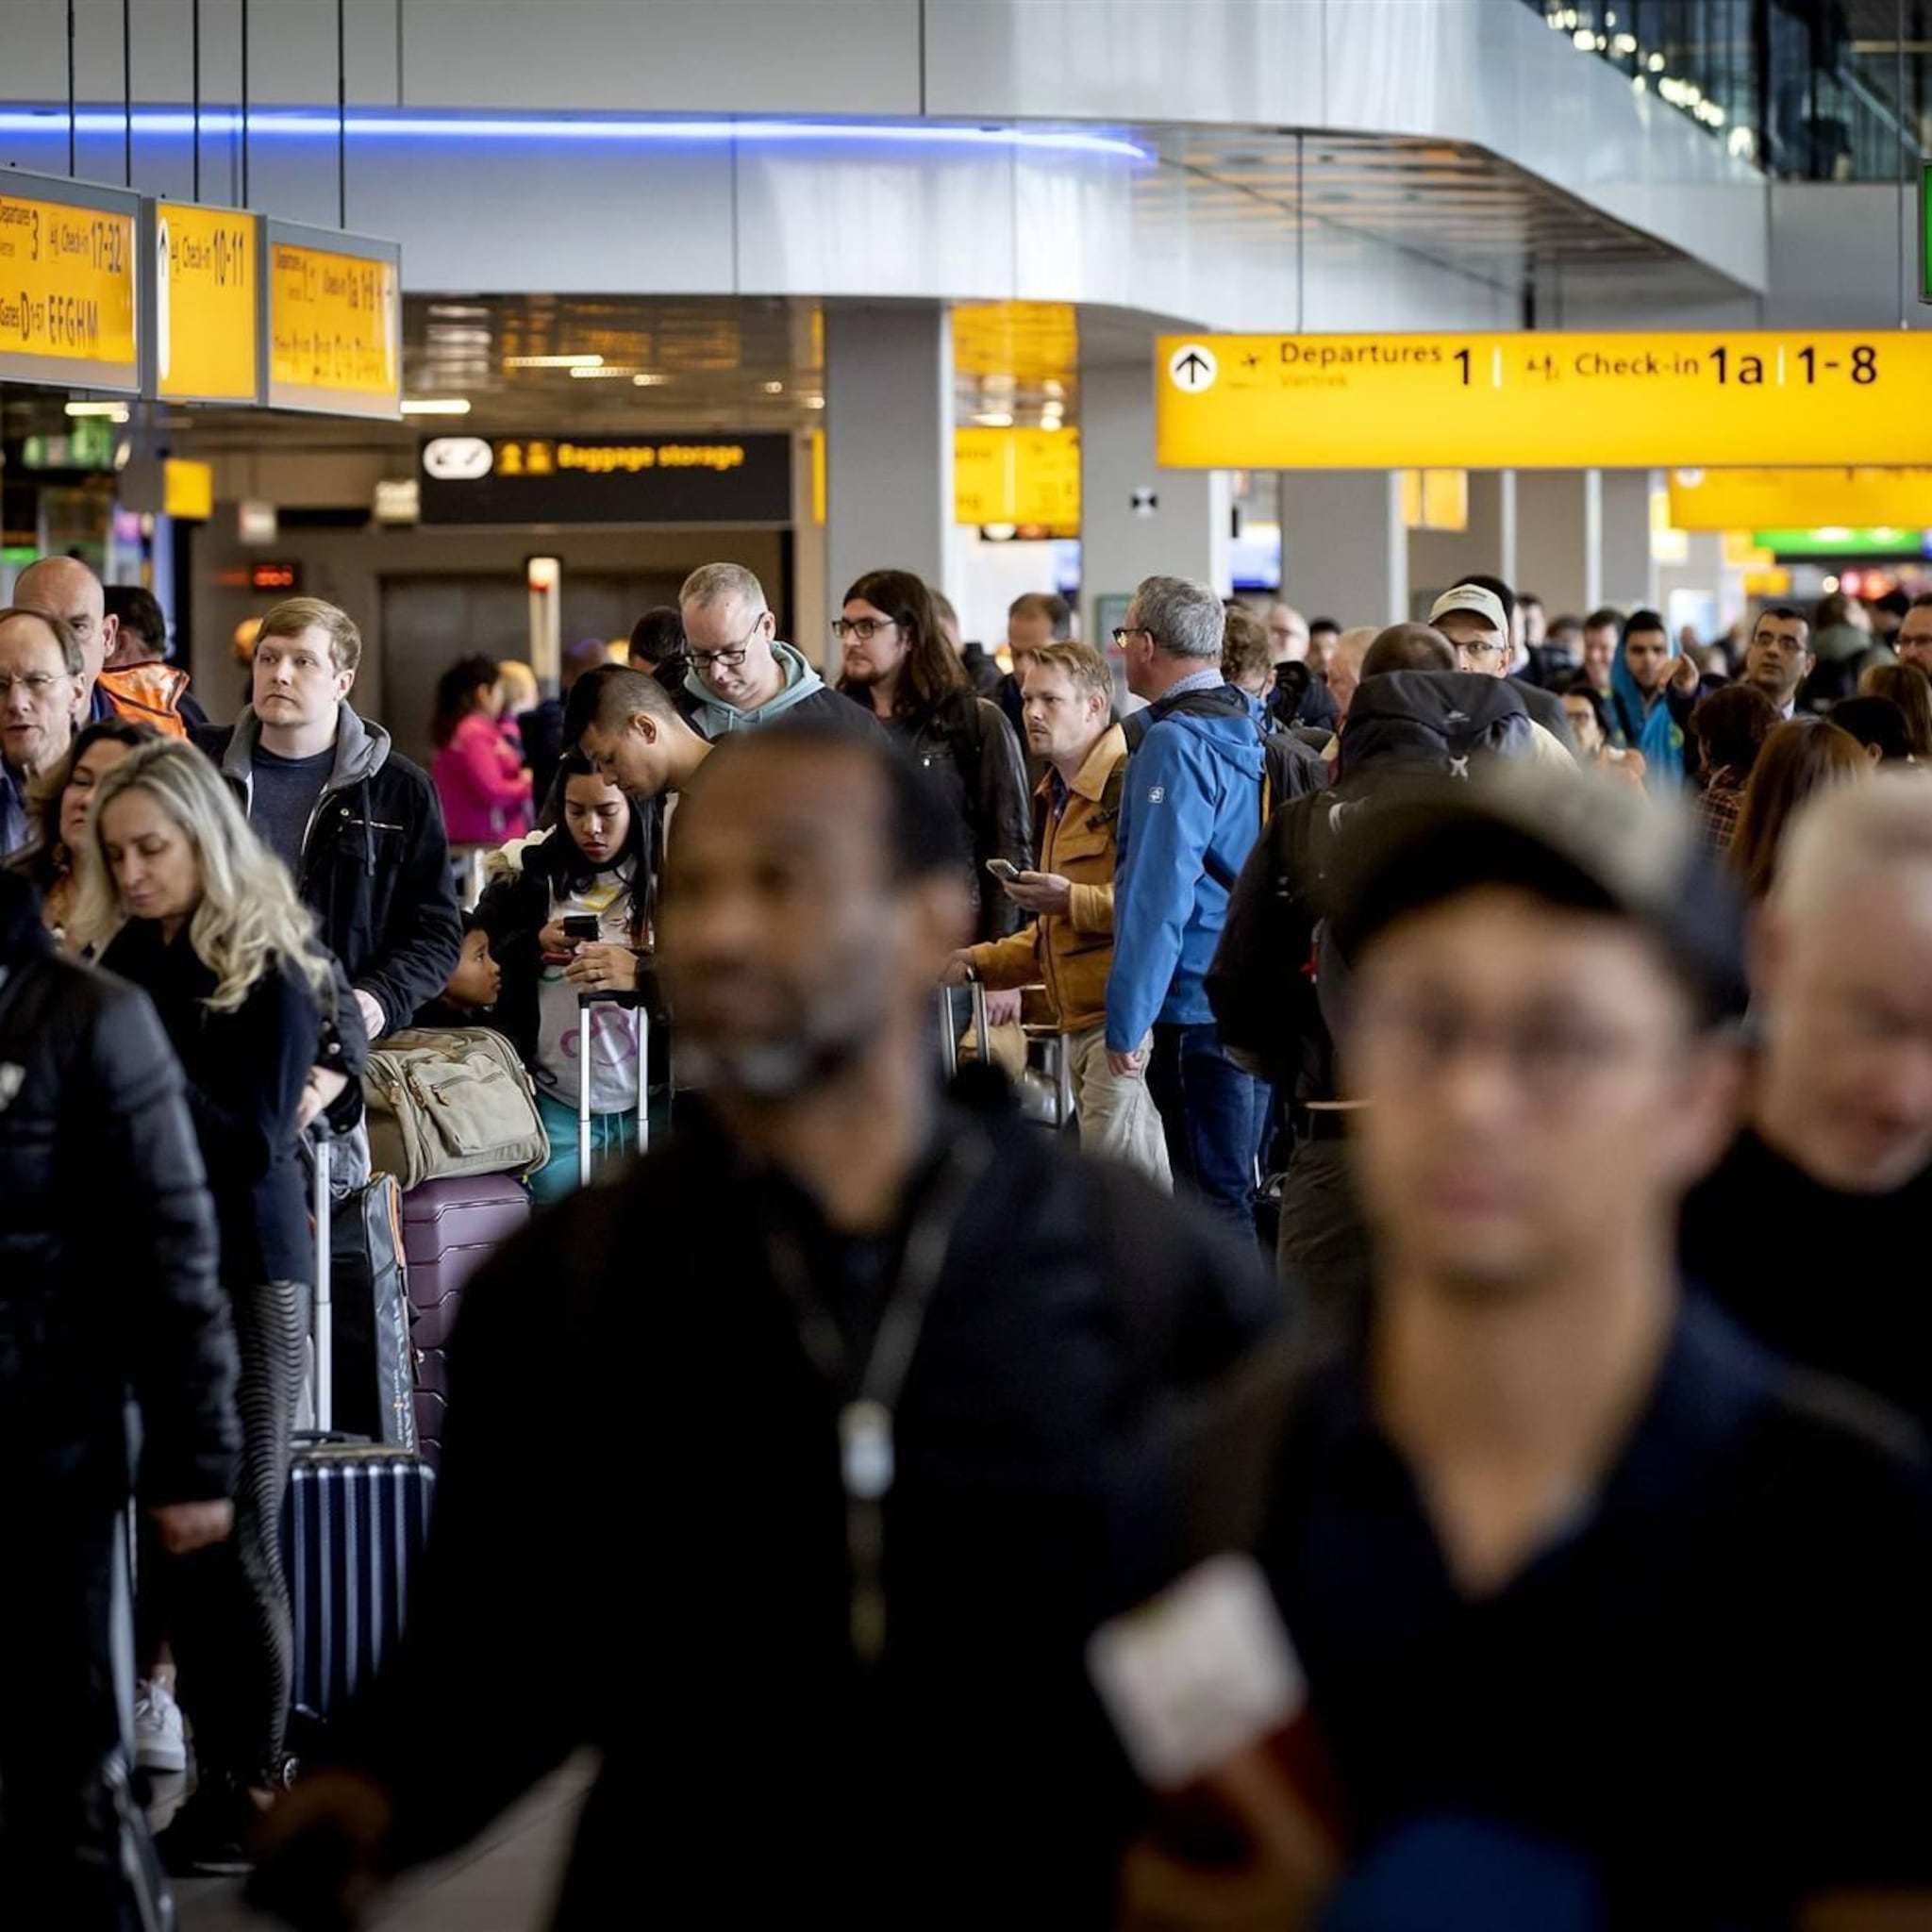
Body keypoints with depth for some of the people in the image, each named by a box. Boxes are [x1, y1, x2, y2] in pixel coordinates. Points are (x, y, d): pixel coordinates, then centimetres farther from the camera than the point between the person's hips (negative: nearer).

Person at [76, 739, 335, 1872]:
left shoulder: (268, 973, -5)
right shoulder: (116, 962, 11)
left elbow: (260, 1141, -13)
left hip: (243, 1276, -5)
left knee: (234, 1538, -4)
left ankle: (256, 1786, 3)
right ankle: (216, 1775, 10)